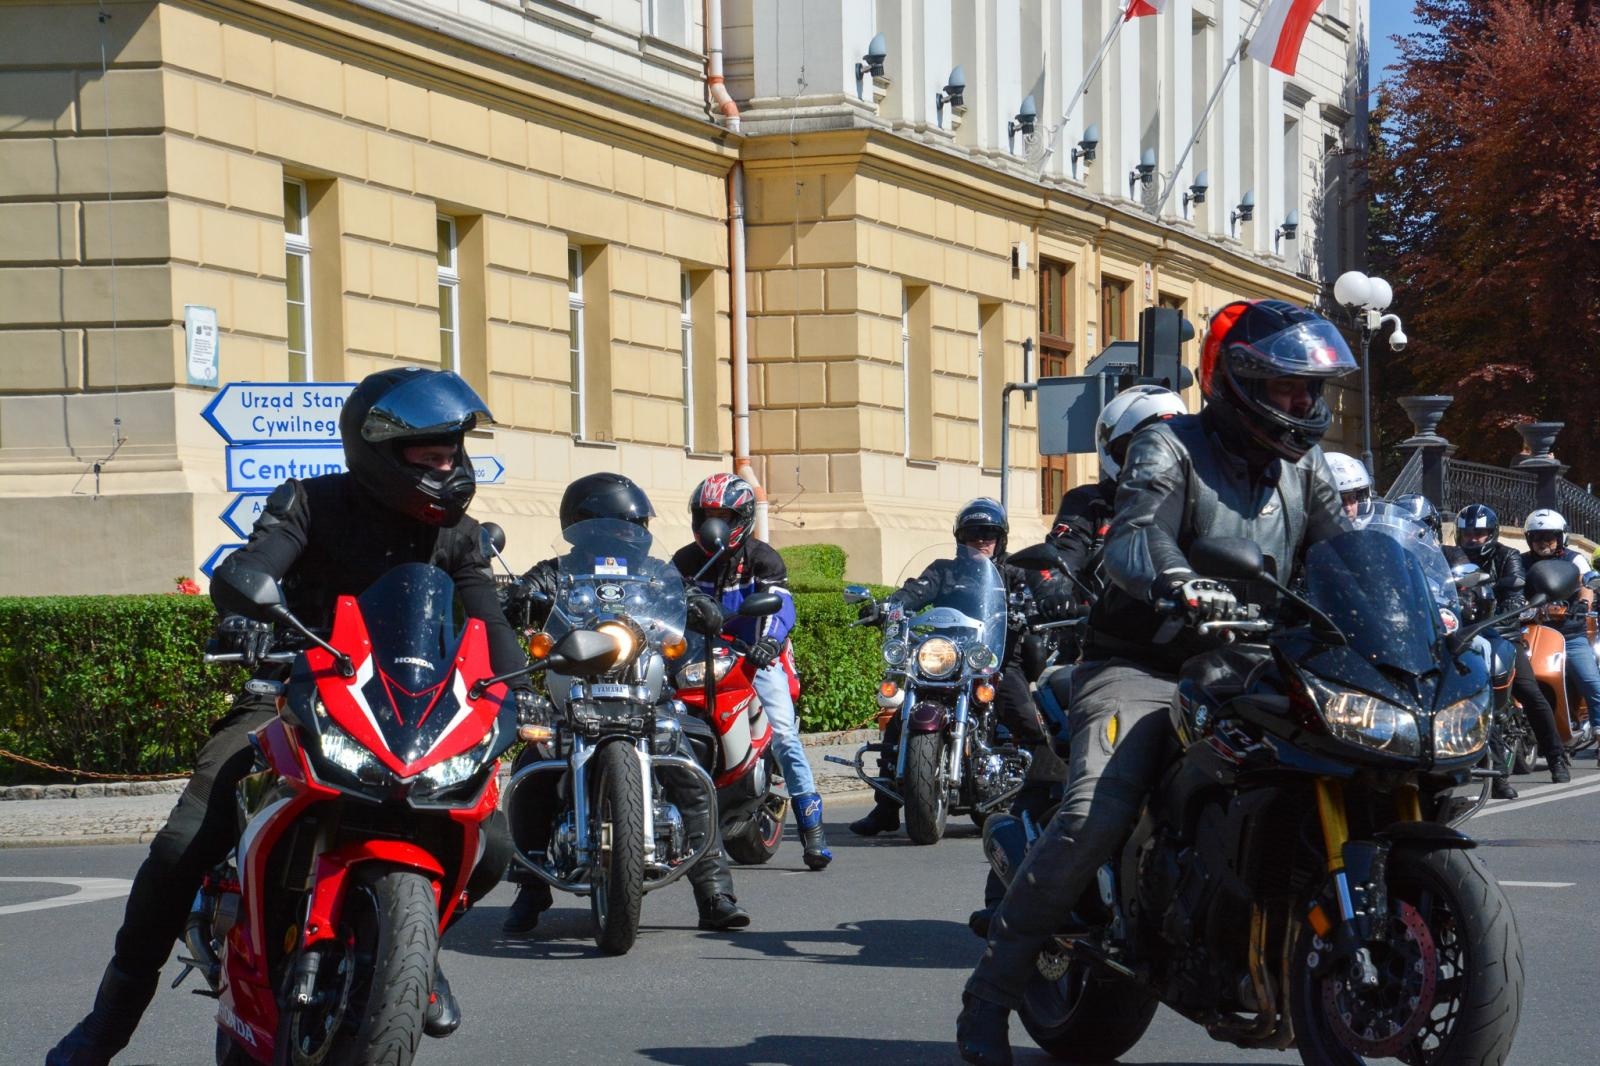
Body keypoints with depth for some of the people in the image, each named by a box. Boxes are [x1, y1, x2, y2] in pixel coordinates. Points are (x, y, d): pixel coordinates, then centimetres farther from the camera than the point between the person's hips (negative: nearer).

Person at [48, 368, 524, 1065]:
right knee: (185, 844, -22)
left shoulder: (455, 535, 5)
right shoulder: (311, 505, -8)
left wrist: (509, 690, -26)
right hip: (290, 697, -4)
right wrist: (242, 607, -49)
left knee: (489, 847, -10)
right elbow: (255, 561, -25)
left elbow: (486, 619, -5)